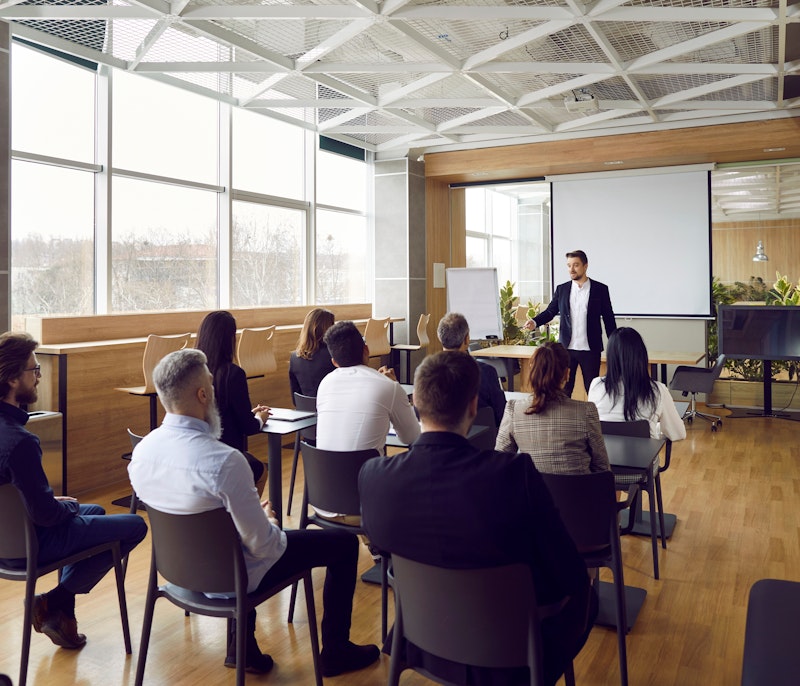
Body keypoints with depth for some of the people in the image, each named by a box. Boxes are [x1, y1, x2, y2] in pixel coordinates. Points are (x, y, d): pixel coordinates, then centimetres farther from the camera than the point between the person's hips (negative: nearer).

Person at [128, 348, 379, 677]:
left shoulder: (141, 451, -10)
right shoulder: (224, 461, -34)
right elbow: (263, 545, -26)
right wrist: (270, 521, -3)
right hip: (232, 577, -7)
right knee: (345, 543, 7)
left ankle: (241, 647, 36)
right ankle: (335, 651, 24)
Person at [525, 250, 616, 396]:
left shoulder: (600, 289, 0)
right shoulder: (562, 289, 6)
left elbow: (608, 318, 3)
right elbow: (550, 311, 5)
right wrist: (535, 322, -15)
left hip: (590, 349, -2)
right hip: (566, 348, 2)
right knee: (564, 389, 7)